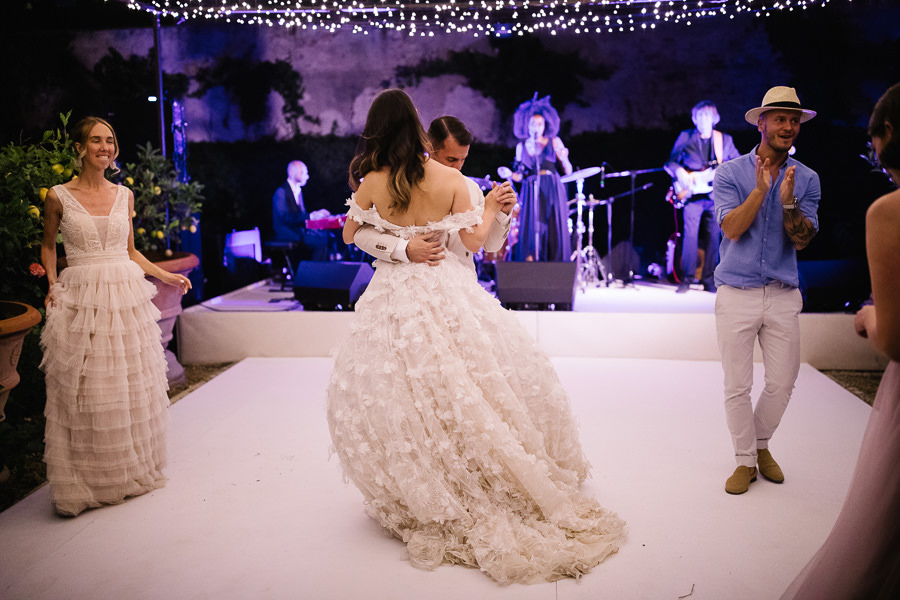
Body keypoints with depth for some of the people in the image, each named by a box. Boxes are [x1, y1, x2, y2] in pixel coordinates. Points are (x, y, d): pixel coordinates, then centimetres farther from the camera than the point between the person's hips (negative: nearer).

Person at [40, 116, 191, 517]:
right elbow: (47, 245, 12)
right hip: (81, 301, -3)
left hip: (127, 299, 3)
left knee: (133, 389, 8)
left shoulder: (124, 196, 8)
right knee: (84, 395, 1)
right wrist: (52, 283, -2)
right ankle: (84, 483, 16)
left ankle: (133, 471, 25)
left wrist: (166, 276, 12)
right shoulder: (59, 196, -1)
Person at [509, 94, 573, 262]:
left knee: (554, 231, -6)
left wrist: (563, 158, -16)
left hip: (552, 191, -1)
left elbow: (568, 171, 3)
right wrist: (513, 175, -2)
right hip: (531, 192, 2)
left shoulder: (554, 142, 4)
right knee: (530, 231, -8)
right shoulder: (521, 146, 11)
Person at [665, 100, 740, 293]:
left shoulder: (725, 139, 13)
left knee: (714, 237, 1)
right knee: (690, 235, -12)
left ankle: (709, 280, 10)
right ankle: (687, 279, -5)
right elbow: (671, 162, 8)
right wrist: (679, 172, -12)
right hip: (692, 195, -2)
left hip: (716, 195, 2)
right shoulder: (685, 137, 7)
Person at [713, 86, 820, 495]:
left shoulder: (806, 179, 6)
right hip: (737, 295, -2)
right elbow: (731, 228, -13)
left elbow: (803, 239, -2)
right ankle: (745, 461, 20)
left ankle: (761, 445, 35)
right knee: (737, 386, 2)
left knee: (783, 383, 9)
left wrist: (788, 201, -18)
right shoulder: (730, 173, -1)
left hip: (783, 296, 3)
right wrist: (760, 189, -22)